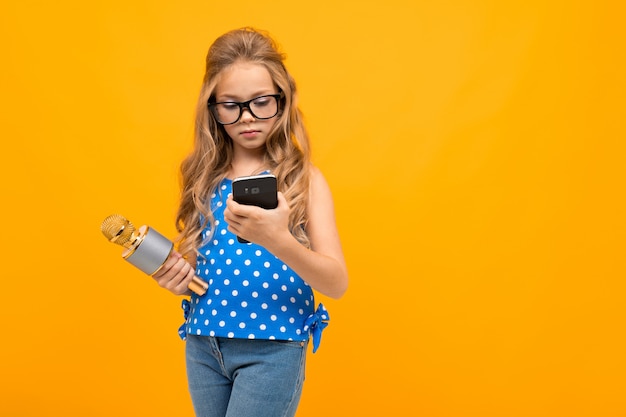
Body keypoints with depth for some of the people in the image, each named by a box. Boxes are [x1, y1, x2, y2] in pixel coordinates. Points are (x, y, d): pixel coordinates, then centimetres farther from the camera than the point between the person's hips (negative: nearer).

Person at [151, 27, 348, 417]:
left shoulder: (303, 179, -7)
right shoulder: (204, 179, 3)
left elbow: (337, 283, -15)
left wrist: (278, 241, -32)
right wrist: (176, 278, -8)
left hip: (273, 348, -4)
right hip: (203, 346, 4)